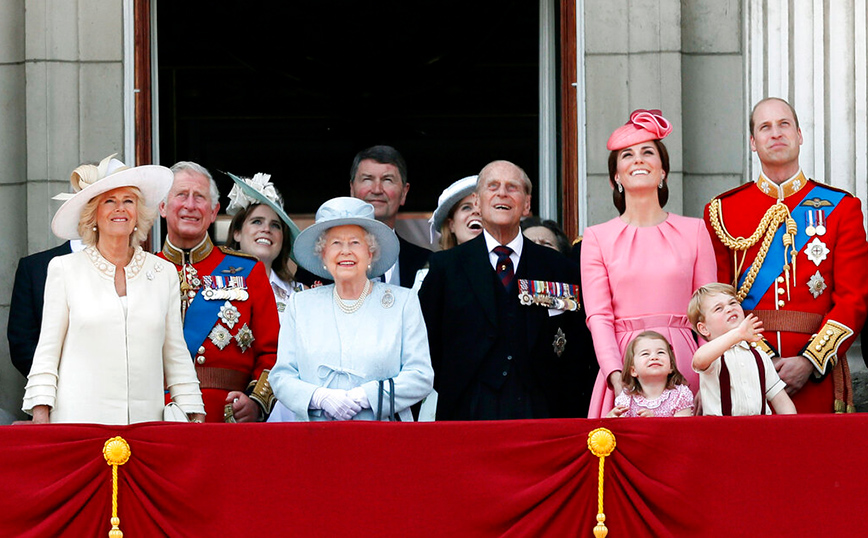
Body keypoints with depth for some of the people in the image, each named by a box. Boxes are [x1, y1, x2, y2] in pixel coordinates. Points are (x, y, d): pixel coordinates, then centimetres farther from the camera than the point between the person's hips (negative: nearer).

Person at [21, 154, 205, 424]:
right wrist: (40, 416, -3)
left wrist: (195, 417, 8)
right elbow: (46, 352, 6)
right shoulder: (65, 269, 6)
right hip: (78, 420, -2)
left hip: (145, 420, 2)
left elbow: (176, 356, 15)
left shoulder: (164, 273, 12)